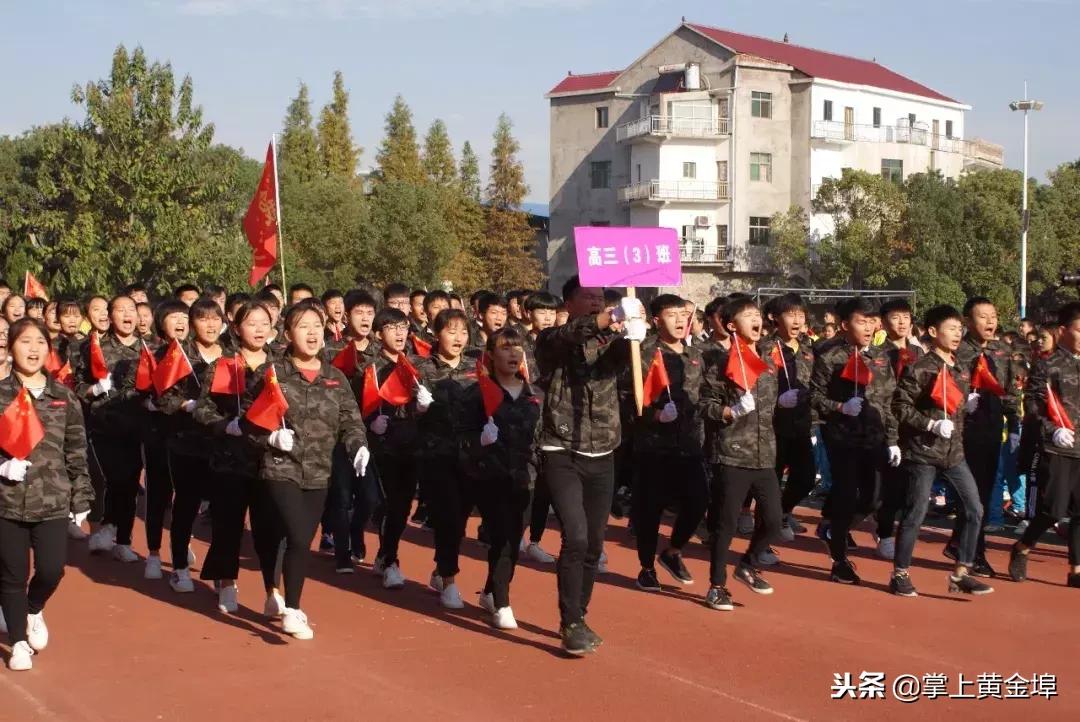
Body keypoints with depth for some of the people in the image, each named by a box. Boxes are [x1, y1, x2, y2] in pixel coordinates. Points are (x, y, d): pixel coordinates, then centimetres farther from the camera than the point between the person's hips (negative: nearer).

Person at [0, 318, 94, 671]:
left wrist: (81, 498, 6)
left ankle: (34, 611, 30)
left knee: (51, 570, -4)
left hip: (53, 501, 1)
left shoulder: (63, 397, 5)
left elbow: (76, 451, 7)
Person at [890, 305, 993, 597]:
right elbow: (900, 408, -13)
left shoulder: (961, 371, 12)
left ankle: (961, 574, 13)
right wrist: (931, 425, -21)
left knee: (975, 509, 3)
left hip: (953, 451, 7)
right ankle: (899, 575, 11)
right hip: (923, 451, -7)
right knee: (915, 514, -1)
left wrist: (968, 406, 3)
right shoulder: (919, 369, -11)